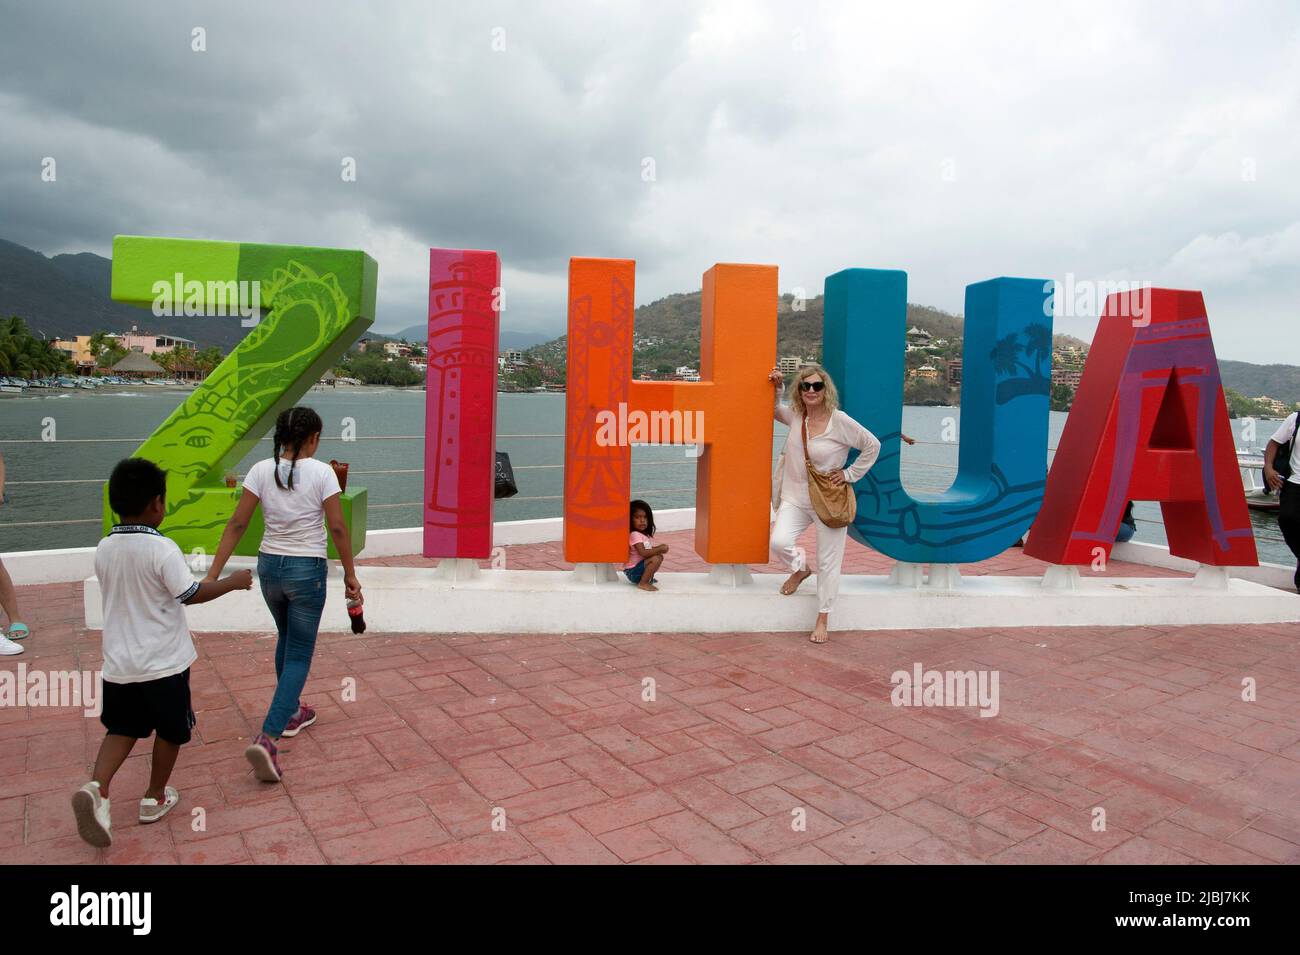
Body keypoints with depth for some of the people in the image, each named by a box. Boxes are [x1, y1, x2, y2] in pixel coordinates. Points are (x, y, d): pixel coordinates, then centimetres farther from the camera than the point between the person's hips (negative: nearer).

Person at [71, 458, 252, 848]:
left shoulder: (104, 549, 0)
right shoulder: (162, 549, -19)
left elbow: (121, 595, 12)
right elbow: (191, 594, -16)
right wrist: (233, 581, -4)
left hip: (119, 662, 5)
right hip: (163, 662, -5)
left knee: (122, 728, 19)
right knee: (170, 729, 15)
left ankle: (97, 788, -4)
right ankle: (155, 798, 26)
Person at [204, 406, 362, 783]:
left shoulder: (261, 470, -3)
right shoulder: (321, 472, -12)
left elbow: (237, 524, -4)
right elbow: (337, 528, -12)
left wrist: (213, 574, 0)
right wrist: (350, 575, -2)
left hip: (269, 565, 5)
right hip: (307, 569, -5)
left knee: (286, 640, 27)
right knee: (299, 656, 3)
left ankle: (291, 712, 41)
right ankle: (267, 737, -9)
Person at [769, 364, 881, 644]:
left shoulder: (840, 421, -11)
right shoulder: (795, 415, 4)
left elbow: (873, 446, -3)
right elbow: (774, 410, 26)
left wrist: (850, 474, -5)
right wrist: (775, 387, 10)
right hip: (795, 497, 4)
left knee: (828, 563, 3)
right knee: (778, 542, -19)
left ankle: (822, 620, 19)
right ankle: (799, 570, 17)